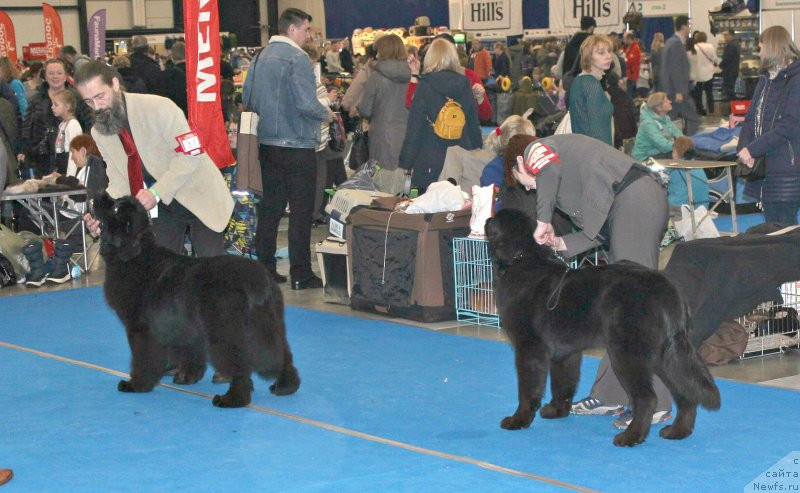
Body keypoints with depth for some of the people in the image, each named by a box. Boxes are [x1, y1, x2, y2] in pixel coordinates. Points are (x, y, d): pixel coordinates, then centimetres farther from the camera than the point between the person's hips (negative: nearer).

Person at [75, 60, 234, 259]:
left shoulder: (158, 107, -21)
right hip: (162, 207, 5)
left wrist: (156, 193, -29)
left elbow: (190, 154, -22)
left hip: (198, 196, -5)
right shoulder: (99, 132, -2)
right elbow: (119, 181, 0)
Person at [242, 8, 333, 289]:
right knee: (301, 210, -1)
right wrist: (326, 114, -2)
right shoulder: (297, 58, -14)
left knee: (270, 206, 13)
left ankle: (264, 267, 18)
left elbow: (248, 97, 13)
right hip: (297, 145, -7)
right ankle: (300, 274, 1)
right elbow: (307, 104, -21)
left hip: (268, 143, 7)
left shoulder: (262, 56, 8)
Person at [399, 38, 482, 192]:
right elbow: (474, 124, 8)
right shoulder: (464, 84, 4)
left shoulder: (425, 86, -5)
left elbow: (414, 127, -7)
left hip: (431, 165, -3)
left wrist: (405, 163, -4)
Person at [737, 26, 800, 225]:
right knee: (771, 222, 12)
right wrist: (744, 147, -6)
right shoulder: (766, 78, 15)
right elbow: (751, 116, 12)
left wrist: (753, 149, -19)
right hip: (764, 165, 8)